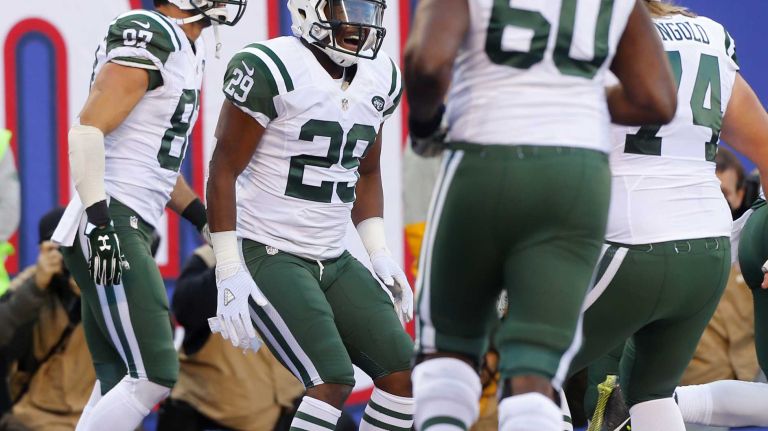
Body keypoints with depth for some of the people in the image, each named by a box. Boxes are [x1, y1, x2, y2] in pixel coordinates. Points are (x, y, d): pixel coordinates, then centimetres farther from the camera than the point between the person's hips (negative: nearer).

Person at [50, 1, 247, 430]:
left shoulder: (188, 48, 18)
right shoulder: (148, 38, -12)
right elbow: (87, 130, -19)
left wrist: (207, 220, 24)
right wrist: (99, 219, -25)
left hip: (127, 229, 10)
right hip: (110, 224, -10)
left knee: (118, 383, 11)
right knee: (155, 376, -12)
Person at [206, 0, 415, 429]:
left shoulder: (381, 78, 7)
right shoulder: (272, 71, -16)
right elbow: (224, 171, -13)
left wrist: (380, 255, 9)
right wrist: (230, 274, -16)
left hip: (334, 261, 8)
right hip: (268, 255, -8)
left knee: (403, 374, -2)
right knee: (333, 381, -20)